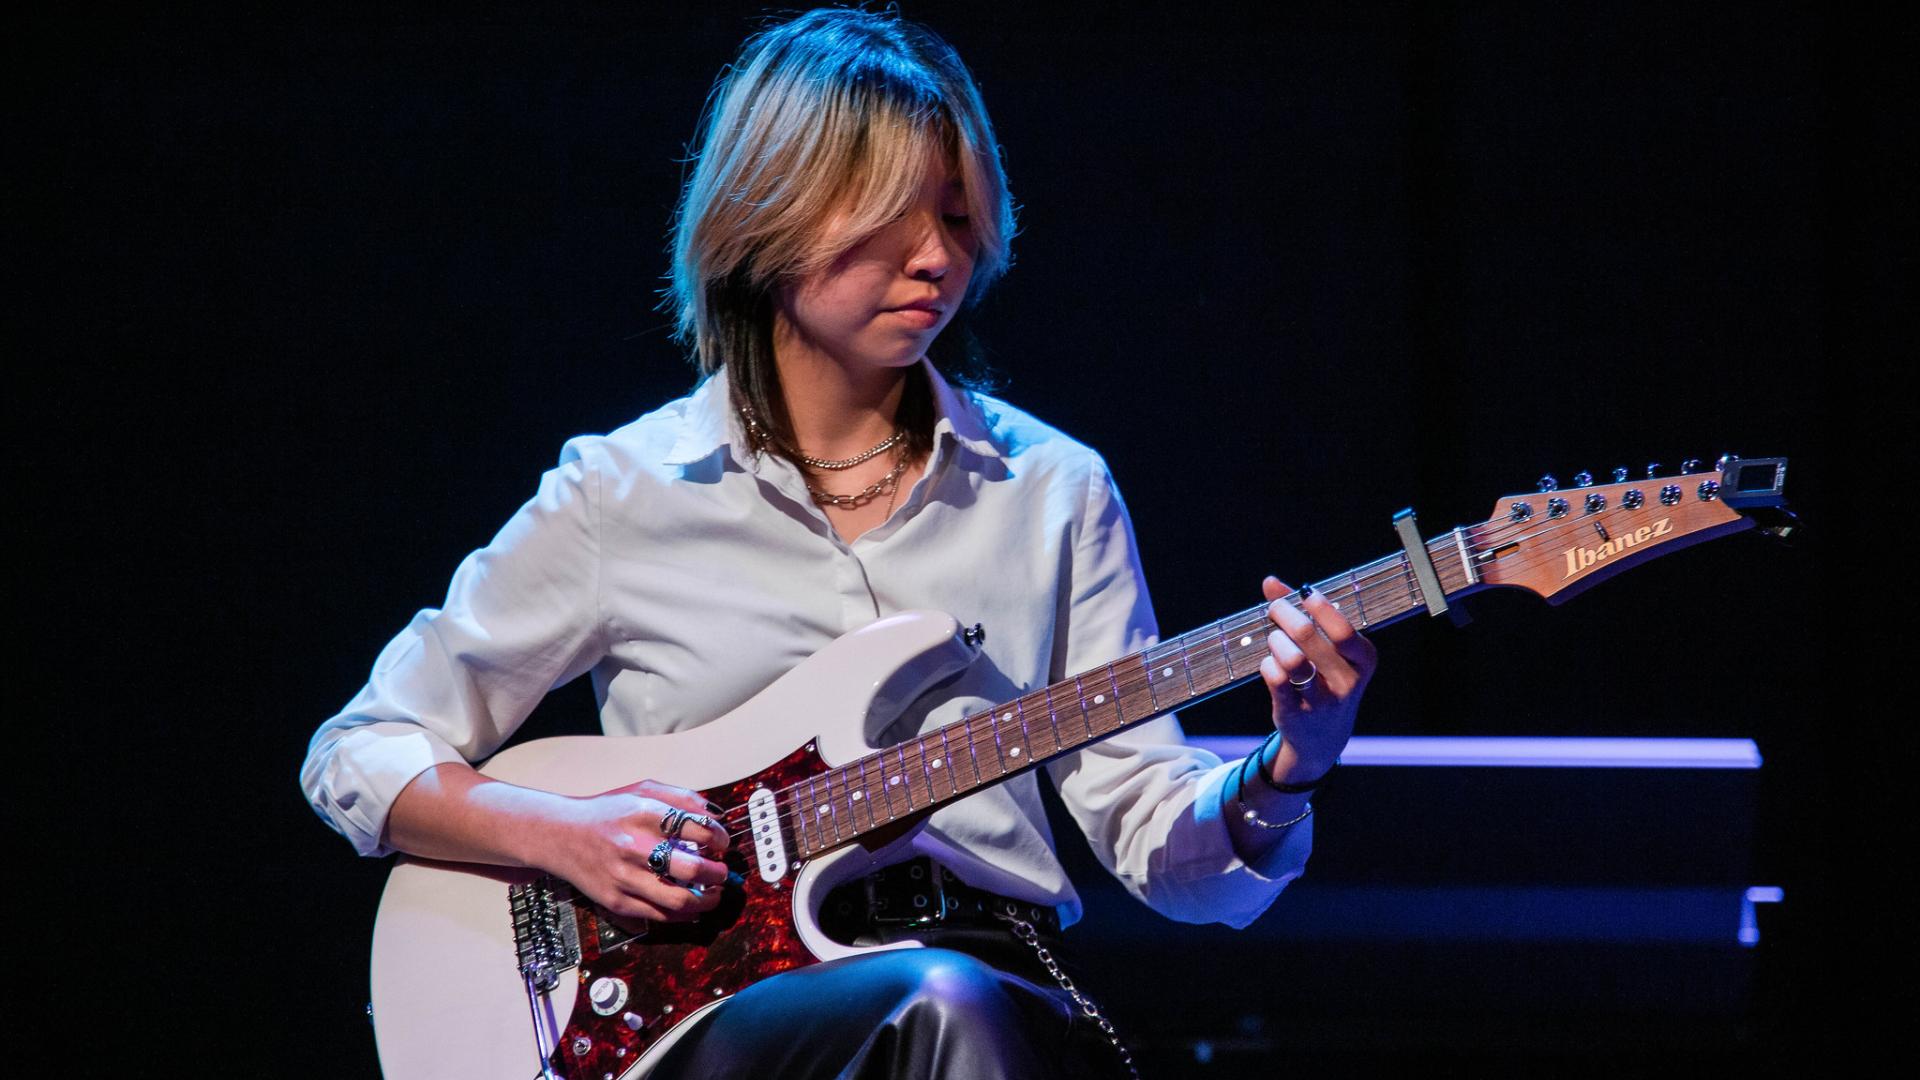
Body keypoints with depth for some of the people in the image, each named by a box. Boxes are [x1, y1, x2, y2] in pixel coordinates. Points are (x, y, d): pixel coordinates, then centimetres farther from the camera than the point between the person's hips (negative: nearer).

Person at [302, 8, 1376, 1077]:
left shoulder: (1051, 493, 11)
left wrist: (1281, 775, -14)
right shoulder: (623, 495, 6)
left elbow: (1164, 846, 8)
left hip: (998, 987, 3)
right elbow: (358, 755, 13)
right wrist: (561, 834, -5)